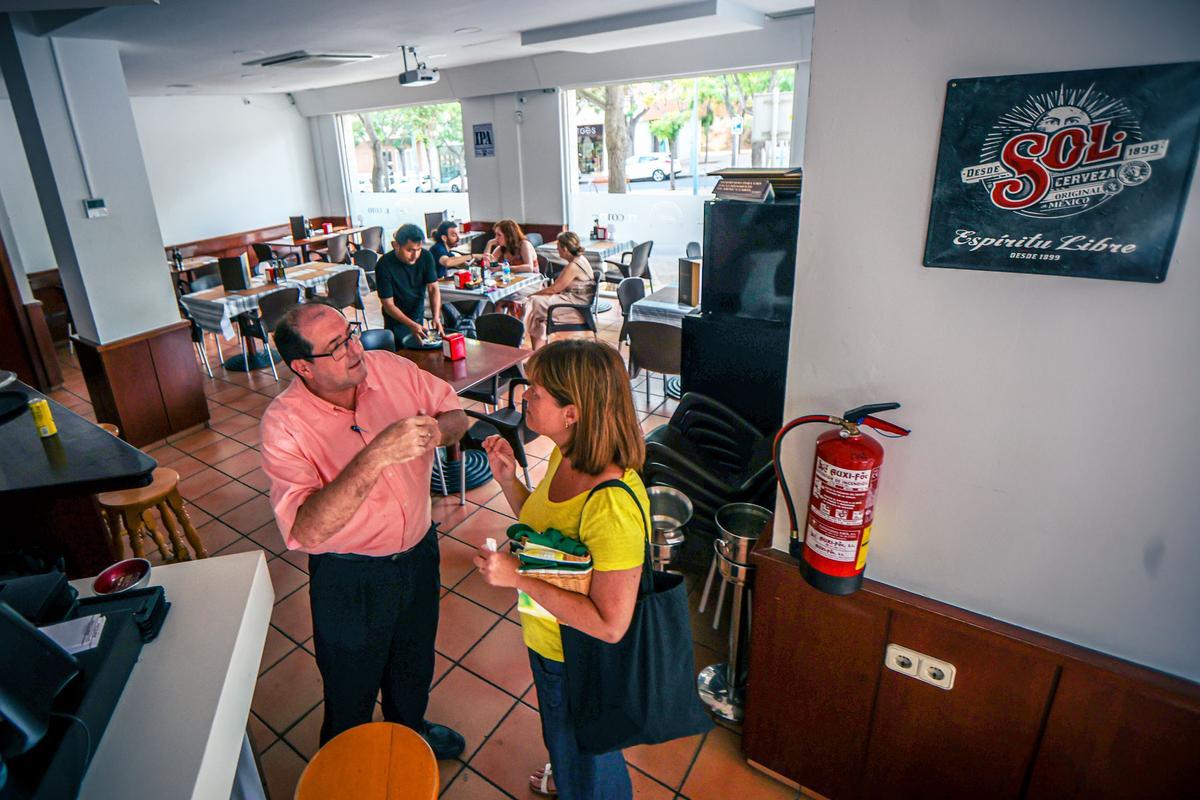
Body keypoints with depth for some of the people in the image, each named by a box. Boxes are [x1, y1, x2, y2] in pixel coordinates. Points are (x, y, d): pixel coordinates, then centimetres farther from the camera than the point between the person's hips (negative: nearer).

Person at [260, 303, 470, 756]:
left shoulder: (388, 367, -14)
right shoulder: (284, 423, -26)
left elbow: (456, 416, -4)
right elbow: (307, 530, -36)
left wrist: (437, 430, -28)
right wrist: (377, 455, -47)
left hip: (419, 548, 4)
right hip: (350, 577, -4)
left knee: (415, 659, 29)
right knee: (352, 683, 22)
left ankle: (410, 731, 61)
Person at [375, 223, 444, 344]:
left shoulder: (426, 257, -13)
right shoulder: (384, 265, -23)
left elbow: (433, 288, -10)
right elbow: (388, 305, -21)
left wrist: (436, 317, -26)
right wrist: (412, 325, -33)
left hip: (420, 318, 4)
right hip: (396, 322, -4)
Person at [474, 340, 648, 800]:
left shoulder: (613, 504, -39)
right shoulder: (563, 456, -12)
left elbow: (610, 625, -33)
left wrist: (518, 577, -33)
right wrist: (508, 478, -11)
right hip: (546, 641, 8)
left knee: (585, 760, 25)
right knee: (560, 733, 38)